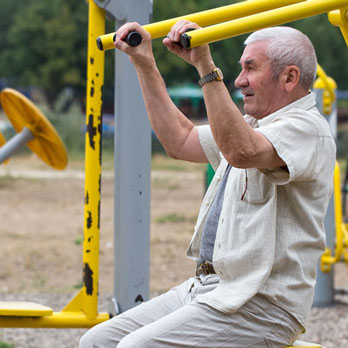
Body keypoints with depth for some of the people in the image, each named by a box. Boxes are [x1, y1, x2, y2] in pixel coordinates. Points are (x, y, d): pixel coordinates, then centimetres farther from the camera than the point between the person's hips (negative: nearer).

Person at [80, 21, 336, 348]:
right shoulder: (252, 126, 20)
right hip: (206, 287, 10)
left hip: (260, 306, -10)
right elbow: (180, 141, 28)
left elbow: (241, 151, -33)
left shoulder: (307, 128, -13)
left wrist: (206, 67, -35)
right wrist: (145, 64, 25)